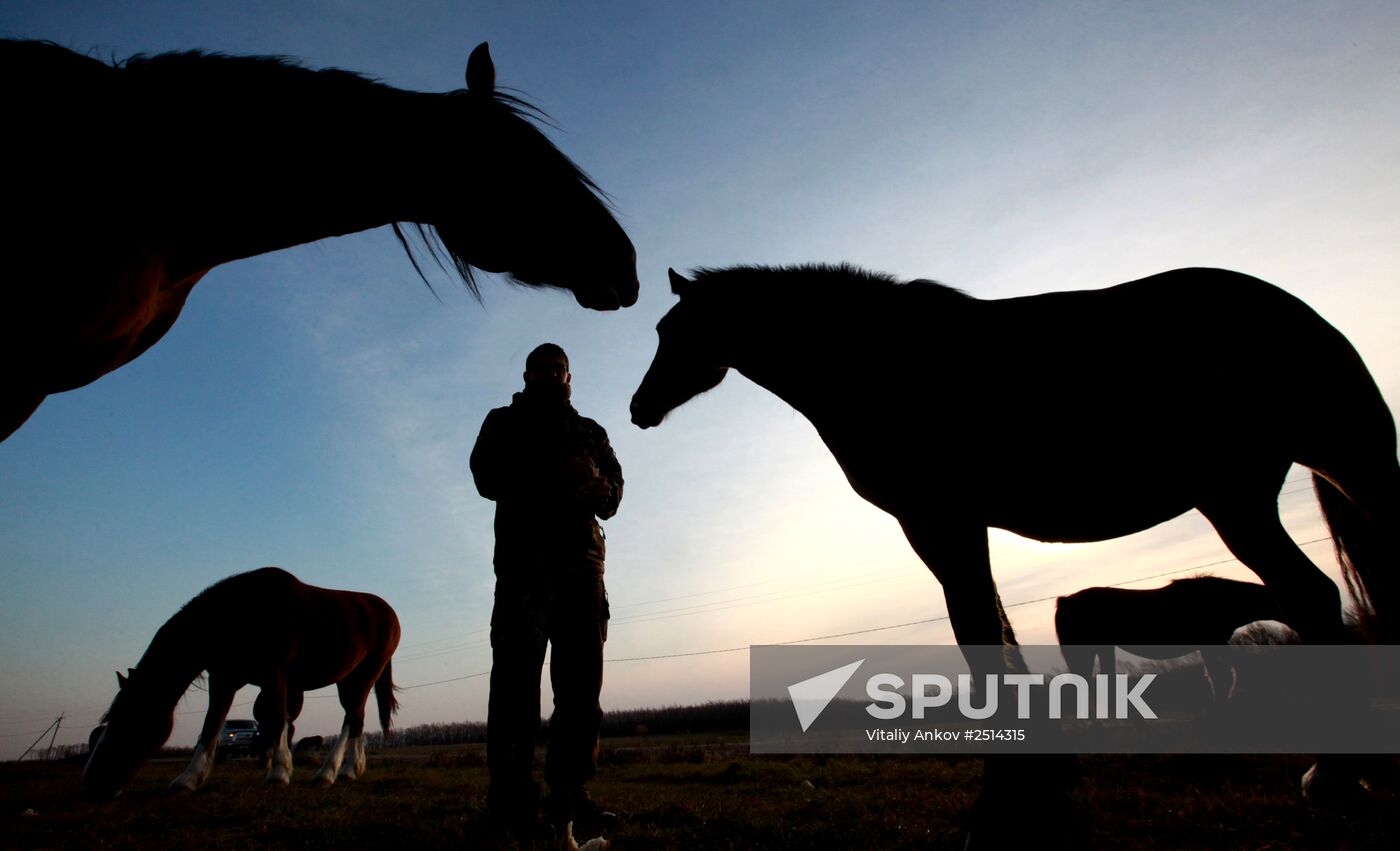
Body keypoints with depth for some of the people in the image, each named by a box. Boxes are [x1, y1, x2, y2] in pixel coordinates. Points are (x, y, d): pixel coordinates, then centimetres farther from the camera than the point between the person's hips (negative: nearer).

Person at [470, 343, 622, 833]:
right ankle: (511, 795, -7)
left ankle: (569, 792, 0)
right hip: (524, 552, -2)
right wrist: (555, 477, -13)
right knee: (517, 668, -8)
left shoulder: (590, 431, 25)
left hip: (581, 557, 3)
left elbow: (613, 494, 12)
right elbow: (487, 477, 0)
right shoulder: (504, 422, 19)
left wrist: (595, 483, -13)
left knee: (582, 673, -3)